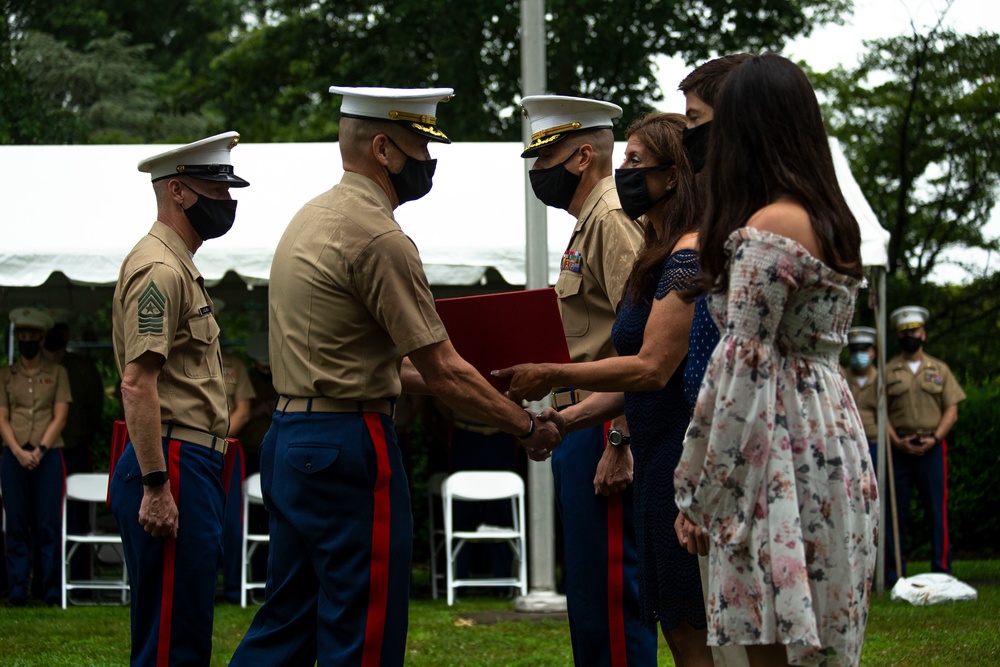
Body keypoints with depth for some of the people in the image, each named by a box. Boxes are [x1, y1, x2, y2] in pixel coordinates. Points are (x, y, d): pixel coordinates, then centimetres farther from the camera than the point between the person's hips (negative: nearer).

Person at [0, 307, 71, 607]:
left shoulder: (57, 373, 10)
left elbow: (60, 417, 3)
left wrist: (39, 450, -10)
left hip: (47, 455, -1)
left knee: (48, 526, -5)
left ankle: (53, 592, -3)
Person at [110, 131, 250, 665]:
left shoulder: (180, 267, 21)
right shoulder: (158, 270, -13)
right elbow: (137, 385, -21)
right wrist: (155, 487, -24)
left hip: (192, 463, 11)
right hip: (173, 466, -11)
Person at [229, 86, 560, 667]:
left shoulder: (312, 217, 14)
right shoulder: (378, 238, -16)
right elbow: (442, 370, -15)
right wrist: (530, 428, -6)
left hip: (289, 438, 10)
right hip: (348, 446, -10)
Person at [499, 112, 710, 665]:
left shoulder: (689, 256, -13)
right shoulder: (661, 255, 19)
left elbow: (652, 368, -20)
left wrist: (552, 376, -16)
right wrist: (566, 418, 12)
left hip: (685, 459, -10)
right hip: (659, 460, 10)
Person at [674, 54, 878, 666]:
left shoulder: (767, 231, -13)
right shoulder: (830, 221, 14)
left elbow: (745, 368, -15)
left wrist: (708, 494, -11)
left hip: (784, 454, -9)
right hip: (835, 434, 9)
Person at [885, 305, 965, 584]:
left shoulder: (939, 370, 12)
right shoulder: (888, 372, 9)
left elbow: (951, 410, 7)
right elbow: (881, 412, 4)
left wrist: (934, 438, -8)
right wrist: (897, 441, -10)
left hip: (932, 448, 0)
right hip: (898, 448, 0)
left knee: (937, 509, -3)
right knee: (896, 512, -1)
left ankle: (942, 569, 0)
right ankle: (894, 572, 4)